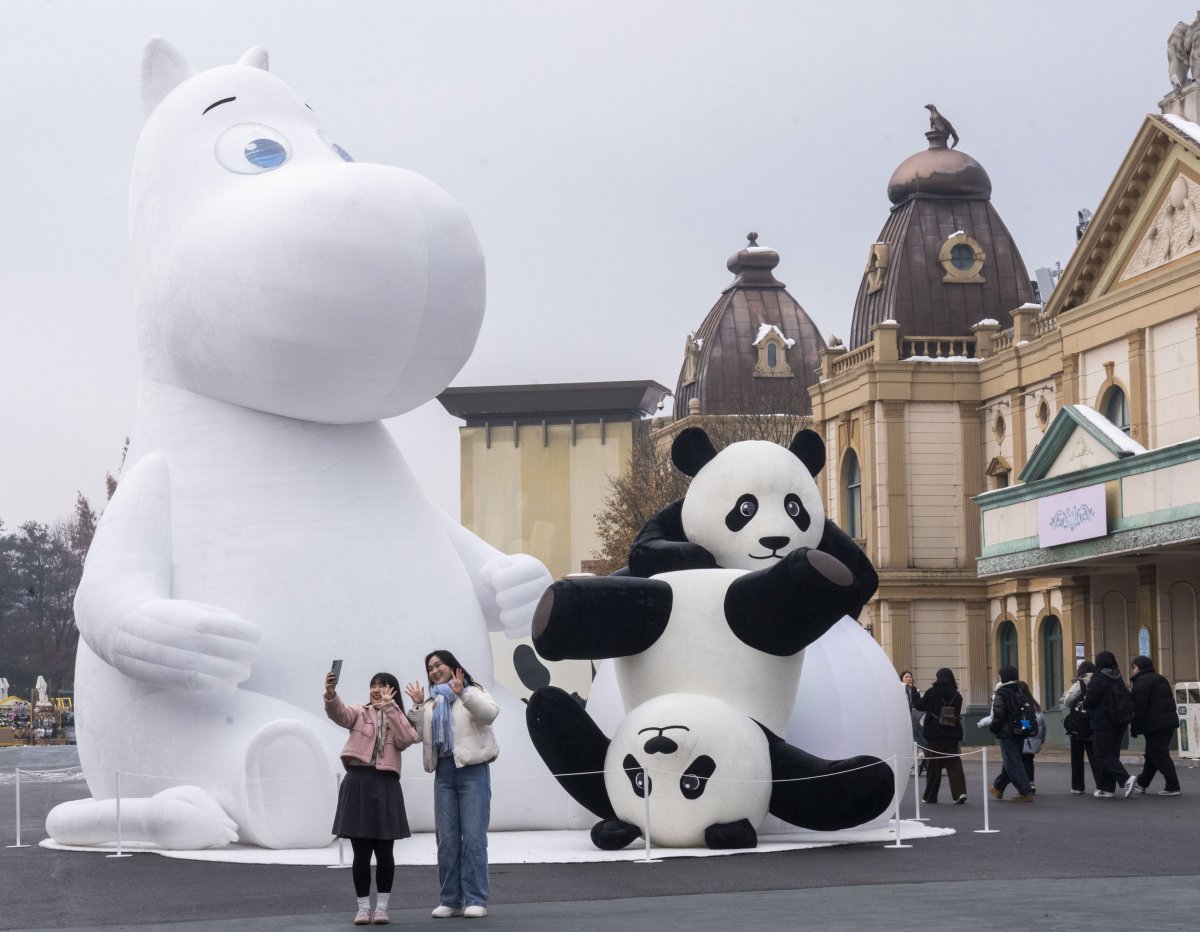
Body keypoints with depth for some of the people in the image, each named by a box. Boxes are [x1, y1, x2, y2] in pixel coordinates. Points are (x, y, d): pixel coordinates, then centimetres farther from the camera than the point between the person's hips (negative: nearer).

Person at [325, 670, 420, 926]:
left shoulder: (399, 720, 13)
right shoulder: (360, 713, 10)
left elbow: (407, 739, -9)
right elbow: (338, 712, -12)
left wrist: (390, 708, -9)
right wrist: (331, 693, -33)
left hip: (385, 785, 1)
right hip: (358, 782, -1)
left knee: (384, 851, 4)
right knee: (361, 852, 2)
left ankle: (382, 906, 12)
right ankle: (363, 907, 9)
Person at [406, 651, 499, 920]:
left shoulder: (473, 692, 4)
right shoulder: (431, 703, 21)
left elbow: (490, 713, -16)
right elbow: (416, 734, 13)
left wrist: (462, 693, -23)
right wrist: (417, 706, 3)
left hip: (472, 770, -6)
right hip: (443, 772, 6)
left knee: (473, 837, -8)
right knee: (446, 839, 4)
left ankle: (476, 900, -6)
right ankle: (451, 900, 8)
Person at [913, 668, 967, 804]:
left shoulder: (932, 693, -11)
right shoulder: (957, 695, 0)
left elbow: (919, 706, 1)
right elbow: (958, 714, 10)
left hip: (935, 735, -3)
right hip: (952, 735, 3)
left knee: (933, 765, 6)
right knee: (954, 763, 5)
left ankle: (930, 796, 14)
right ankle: (960, 792, -11)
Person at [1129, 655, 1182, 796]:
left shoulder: (1141, 683, -11)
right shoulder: (1160, 679, 18)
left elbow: (1139, 709, -16)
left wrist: (1135, 728, -10)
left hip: (1154, 725, -9)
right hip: (1169, 721, 9)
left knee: (1160, 756, -5)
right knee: (1152, 753, 18)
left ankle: (1172, 787, -8)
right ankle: (1142, 783, 30)